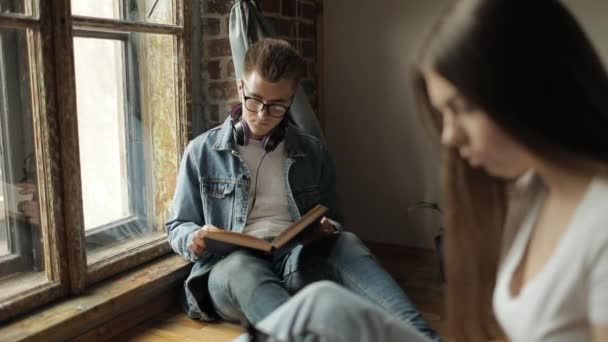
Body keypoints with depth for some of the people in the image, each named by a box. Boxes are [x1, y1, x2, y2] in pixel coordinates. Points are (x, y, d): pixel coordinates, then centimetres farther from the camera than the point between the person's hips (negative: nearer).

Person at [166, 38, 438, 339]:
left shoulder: (314, 153, 15)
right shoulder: (202, 152, 10)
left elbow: (334, 223, 21)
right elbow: (177, 227, 14)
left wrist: (328, 229, -5)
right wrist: (194, 239, -11)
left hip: (298, 261, 2)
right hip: (230, 267, -2)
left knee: (345, 244, -29)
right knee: (241, 268, -37)